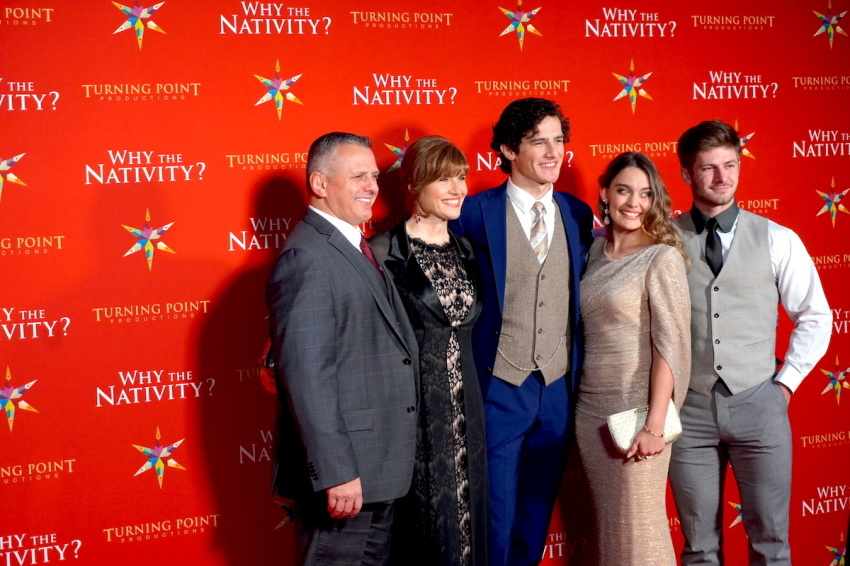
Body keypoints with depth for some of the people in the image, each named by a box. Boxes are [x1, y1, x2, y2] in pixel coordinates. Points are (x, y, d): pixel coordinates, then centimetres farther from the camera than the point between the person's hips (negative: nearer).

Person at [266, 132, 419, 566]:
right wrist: (335, 472, -24)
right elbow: (306, 376, -23)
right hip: (345, 468, -9)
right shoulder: (307, 258, -17)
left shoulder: (357, 248, 13)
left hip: (382, 463, 10)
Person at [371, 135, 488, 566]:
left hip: (465, 412, 6)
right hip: (413, 409, -6)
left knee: (466, 521, 11)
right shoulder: (386, 253, -9)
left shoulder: (465, 251, 10)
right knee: (424, 528, 3)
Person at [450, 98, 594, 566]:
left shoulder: (578, 214, 5)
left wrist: (581, 381, 8)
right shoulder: (475, 213, -8)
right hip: (499, 388, -4)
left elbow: (581, 294, 13)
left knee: (537, 513, 15)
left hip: (559, 388, 4)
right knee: (496, 517, 4)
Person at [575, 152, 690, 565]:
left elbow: (670, 345, -14)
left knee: (637, 528, 2)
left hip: (635, 409, -6)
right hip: (589, 408, 6)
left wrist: (654, 425, -19)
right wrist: (582, 402, 5)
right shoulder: (596, 250, 8)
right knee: (607, 524, 14)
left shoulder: (662, 258, -9)